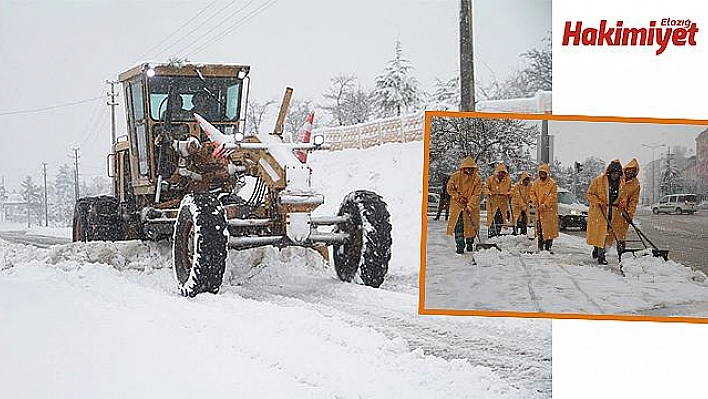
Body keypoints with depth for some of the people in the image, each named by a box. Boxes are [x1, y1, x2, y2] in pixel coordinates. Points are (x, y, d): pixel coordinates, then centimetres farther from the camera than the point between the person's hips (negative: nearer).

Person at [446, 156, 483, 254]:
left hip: (472, 207, 1)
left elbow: (477, 194, -8)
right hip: (458, 206, -1)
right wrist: (459, 197, -9)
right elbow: (450, 188, 2)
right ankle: (460, 246, -6)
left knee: (471, 226, 6)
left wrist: (470, 205, -19)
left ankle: (470, 244, 25)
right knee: (458, 226, -8)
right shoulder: (456, 176, -3)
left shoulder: (477, 178, -4)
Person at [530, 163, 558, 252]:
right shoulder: (537, 182, 10)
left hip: (550, 209, -5)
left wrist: (544, 205, -18)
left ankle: (548, 245, -1)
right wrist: (535, 202, -2)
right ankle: (540, 246, 16)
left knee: (549, 228, -6)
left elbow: (552, 196, -13)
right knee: (540, 228, 8)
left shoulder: (552, 183, -8)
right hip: (539, 209, 5)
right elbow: (532, 193, 16)